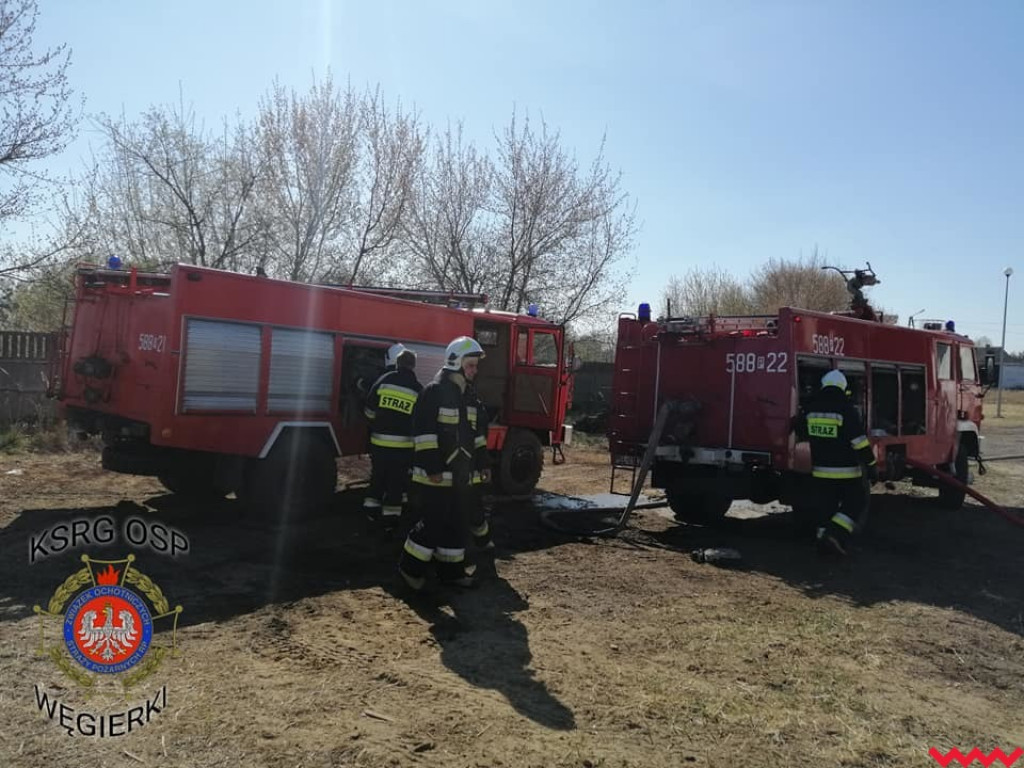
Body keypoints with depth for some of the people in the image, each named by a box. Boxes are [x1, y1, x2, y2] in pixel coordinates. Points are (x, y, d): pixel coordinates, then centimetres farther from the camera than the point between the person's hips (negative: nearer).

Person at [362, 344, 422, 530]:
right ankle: (389, 518, 12)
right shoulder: (417, 390, -5)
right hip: (403, 445, -2)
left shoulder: (383, 381, -1)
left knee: (378, 477, 18)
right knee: (396, 482, 8)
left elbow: (370, 412, 5)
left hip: (379, 442, 2)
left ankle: (371, 510, 25)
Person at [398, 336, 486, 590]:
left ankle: (451, 570, 22)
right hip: (436, 475, -9)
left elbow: (472, 432, 21)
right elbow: (424, 432, -19)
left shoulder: (465, 394, 14)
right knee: (433, 523, -5)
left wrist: (478, 463, 17)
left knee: (456, 524, 12)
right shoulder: (434, 391, -13)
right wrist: (432, 467, -21)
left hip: (460, 476, 9)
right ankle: (410, 567, 10)